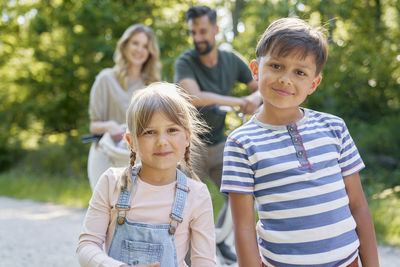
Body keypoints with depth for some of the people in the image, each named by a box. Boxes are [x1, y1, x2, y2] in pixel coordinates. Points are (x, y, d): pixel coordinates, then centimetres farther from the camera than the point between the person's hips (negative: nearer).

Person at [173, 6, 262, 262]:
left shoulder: (231, 60, -1)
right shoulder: (185, 62, -14)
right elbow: (196, 97, -31)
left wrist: (257, 97, -18)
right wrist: (239, 102, -28)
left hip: (219, 145, 4)